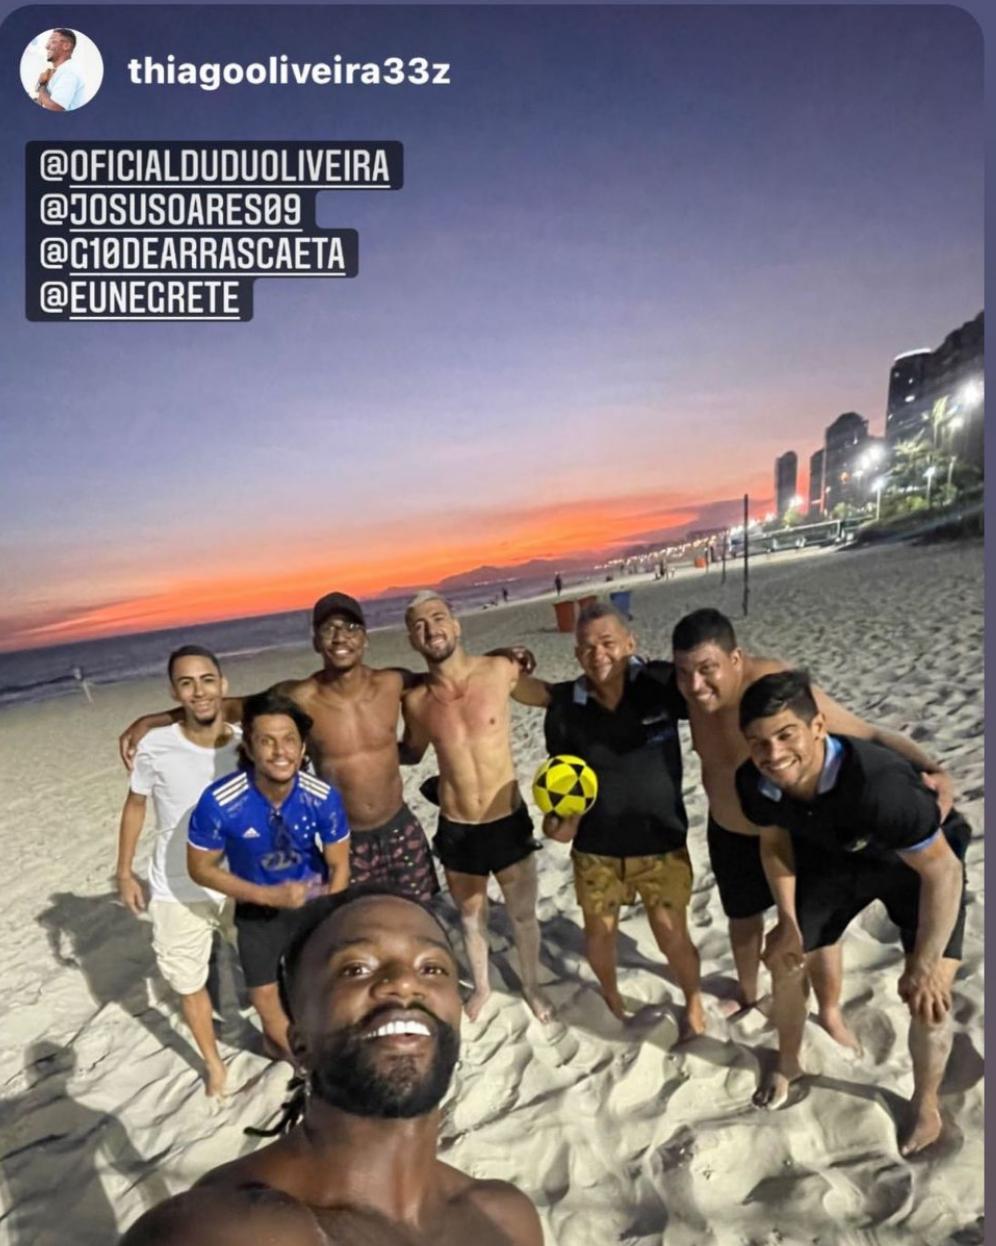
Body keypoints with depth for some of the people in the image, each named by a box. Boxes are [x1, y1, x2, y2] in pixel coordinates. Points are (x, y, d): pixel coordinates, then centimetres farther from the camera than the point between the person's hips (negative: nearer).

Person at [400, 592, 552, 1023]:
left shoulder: (500, 670, -14)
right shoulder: (415, 701, -9)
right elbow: (410, 753, 9)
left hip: (509, 821, -1)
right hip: (455, 829, 1)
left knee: (523, 914, 18)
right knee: (471, 916, 22)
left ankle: (532, 985, 46)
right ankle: (481, 985, 50)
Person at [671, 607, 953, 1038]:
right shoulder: (695, 690, -19)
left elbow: (867, 734, -33)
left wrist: (930, 770, -46)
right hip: (729, 834, 5)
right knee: (742, 919, 26)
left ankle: (831, 1014, 44)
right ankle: (746, 995, 54)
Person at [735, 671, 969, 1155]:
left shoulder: (878, 783, -45)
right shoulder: (754, 782, -28)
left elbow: (942, 871, -31)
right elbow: (775, 843, -4)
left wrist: (924, 967, -25)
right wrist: (789, 921, -5)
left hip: (920, 862, -4)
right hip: (835, 858, 4)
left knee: (929, 995, -11)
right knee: (785, 960, 8)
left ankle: (925, 1103, 20)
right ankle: (788, 1064, 37)